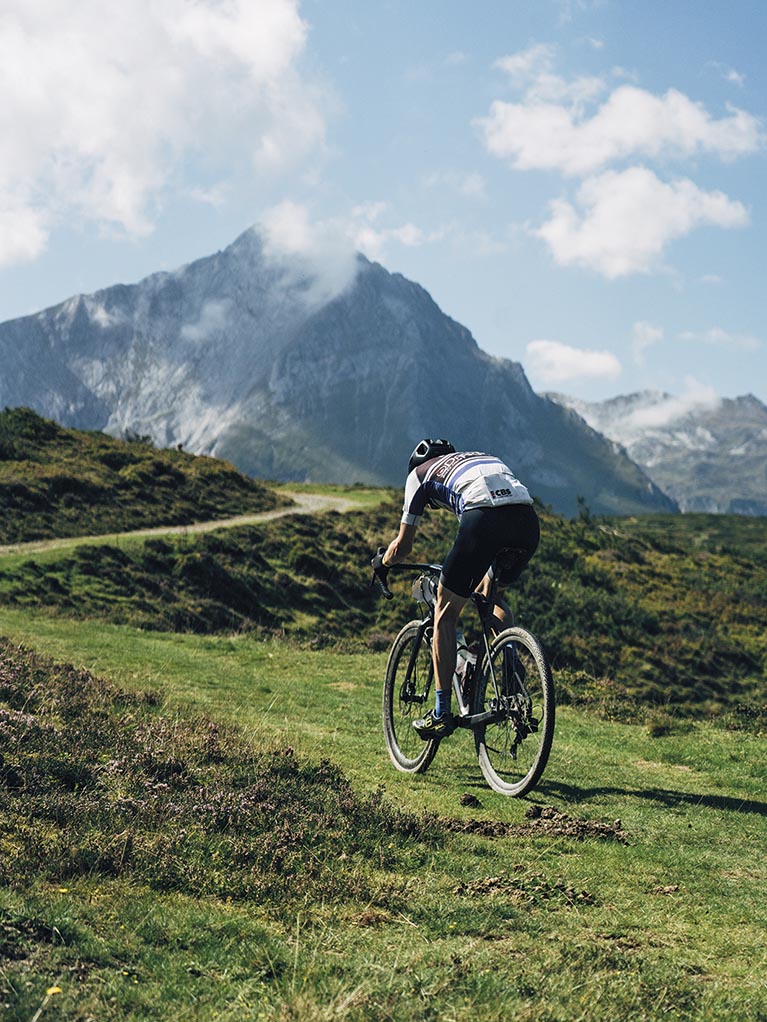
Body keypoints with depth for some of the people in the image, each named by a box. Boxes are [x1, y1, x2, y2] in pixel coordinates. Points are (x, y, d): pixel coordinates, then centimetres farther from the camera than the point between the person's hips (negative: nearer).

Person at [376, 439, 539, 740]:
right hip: (528, 520, 5)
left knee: (446, 610, 11)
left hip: (484, 518, -5)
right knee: (491, 593, 32)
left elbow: (402, 547, 30)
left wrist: (382, 561, 52)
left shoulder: (419, 473, 28)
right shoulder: (482, 458, 41)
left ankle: (442, 714, 10)